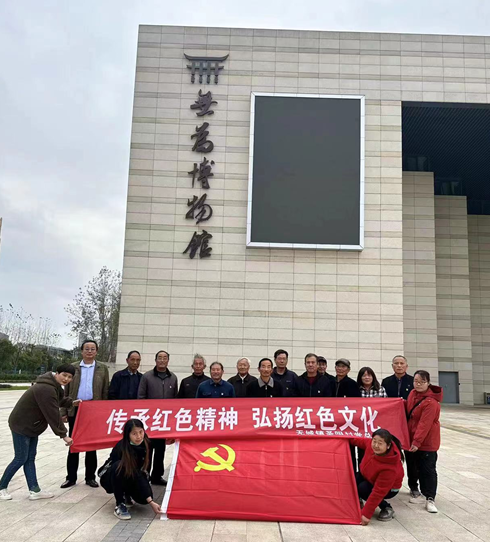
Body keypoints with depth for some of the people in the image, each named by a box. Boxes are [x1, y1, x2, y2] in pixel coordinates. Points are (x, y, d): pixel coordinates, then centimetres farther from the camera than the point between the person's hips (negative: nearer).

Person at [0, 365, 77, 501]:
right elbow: (53, 414, -27)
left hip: (31, 426, 10)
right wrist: (63, 435, -22)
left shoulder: (53, 385, 3)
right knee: (21, 458, -1)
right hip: (22, 426, -10)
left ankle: (34, 490, 12)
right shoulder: (46, 389, -29)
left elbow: (56, 401, 23)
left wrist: (71, 402, 17)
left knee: (30, 458, 9)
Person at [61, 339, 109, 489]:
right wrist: (63, 412, 0)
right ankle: (71, 477, 15)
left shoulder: (102, 369, 4)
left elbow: (105, 392, 3)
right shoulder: (73, 367, 6)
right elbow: (66, 391, 6)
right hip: (75, 410, 1)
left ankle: (90, 477, 16)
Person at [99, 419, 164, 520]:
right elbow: (134, 474, -35)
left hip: (129, 479, 5)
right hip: (109, 479, -5)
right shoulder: (121, 448, -32)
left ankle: (126, 495, 10)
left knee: (143, 497, -24)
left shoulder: (146, 444, -15)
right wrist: (151, 502, -38)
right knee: (119, 466, -37)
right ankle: (119, 505, -23)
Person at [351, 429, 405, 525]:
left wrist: (367, 514, -33)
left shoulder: (389, 468, -42)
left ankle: (387, 509, -4)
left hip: (389, 489, -6)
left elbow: (378, 492, -37)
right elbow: (363, 442, 1)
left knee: (362, 489, -25)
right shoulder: (371, 444, -27)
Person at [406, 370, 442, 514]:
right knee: (413, 466, 17)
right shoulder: (413, 394, 1)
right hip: (412, 439, 7)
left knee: (427, 469, -3)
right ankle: (414, 490, 33)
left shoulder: (431, 402, -24)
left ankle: (429, 499, 3)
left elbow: (424, 424, -26)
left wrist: (417, 441, -26)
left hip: (427, 441, -7)